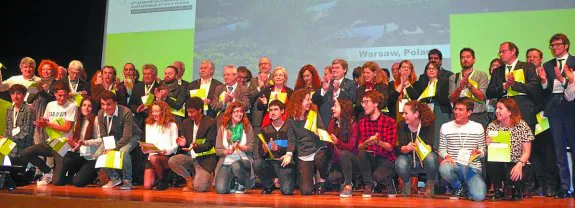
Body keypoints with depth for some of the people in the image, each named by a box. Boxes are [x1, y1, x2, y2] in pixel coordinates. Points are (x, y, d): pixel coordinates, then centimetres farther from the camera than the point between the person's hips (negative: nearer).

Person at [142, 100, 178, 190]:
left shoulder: (171, 125, 5)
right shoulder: (149, 125, 16)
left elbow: (175, 146, -1)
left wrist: (166, 151, -20)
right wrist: (144, 149, -9)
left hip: (167, 156, -3)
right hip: (152, 156, 3)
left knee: (154, 158, -38)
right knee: (147, 186, -15)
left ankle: (162, 180, -10)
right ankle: (157, 178, 20)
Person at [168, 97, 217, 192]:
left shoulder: (211, 122, -10)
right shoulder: (186, 123, 7)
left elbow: (209, 145, -13)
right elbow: (184, 145, 12)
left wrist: (195, 146, -32)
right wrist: (183, 144, -12)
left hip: (204, 159, -5)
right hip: (189, 156, 6)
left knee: (199, 187, -22)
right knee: (171, 161, -22)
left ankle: (206, 176, 14)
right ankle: (189, 179, 0)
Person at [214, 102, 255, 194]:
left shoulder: (247, 127, 5)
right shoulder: (222, 128, 7)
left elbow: (251, 147, -1)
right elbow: (217, 150, 4)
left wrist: (239, 146, -19)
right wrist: (227, 151, -16)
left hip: (243, 161, -1)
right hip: (226, 163, 1)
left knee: (236, 165, -38)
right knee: (220, 189, -23)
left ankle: (242, 186, -5)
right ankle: (232, 184, 14)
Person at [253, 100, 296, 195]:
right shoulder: (265, 130, 11)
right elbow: (259, 154, 6)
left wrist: (279, 149, -22)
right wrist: (264, 151, -18)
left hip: (285, 164, -3)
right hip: (270, 163, 3)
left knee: (287, 191, -25)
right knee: (257, 163, -29)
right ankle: (268, 185, 0)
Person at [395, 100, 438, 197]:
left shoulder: (428, 123, -14)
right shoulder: (402, 125, -10)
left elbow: (429, 146, -21)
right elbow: (401, 148, -16)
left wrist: (420, 148, -43)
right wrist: (407, 148, -39)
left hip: (424, 156, 0)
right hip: (409, 157, 1)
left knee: (430, 158, -35)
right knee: (400, 163, -33)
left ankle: (430, 185, -4)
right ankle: (406, 184, 2)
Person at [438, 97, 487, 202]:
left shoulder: (478, 127, 6)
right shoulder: (445, 127, 5)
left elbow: (483, 150, 11)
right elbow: (441, 149, 8)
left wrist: (479, 152, -13)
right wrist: (447, 156, -14)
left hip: (473, 168, 0)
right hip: (454, 166, 0)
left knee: (479, 196, -26)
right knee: (443, 168, -39)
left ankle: (465, 187, 14)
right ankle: (458, 187, -1)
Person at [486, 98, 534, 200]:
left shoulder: (522, 126, -5)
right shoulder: (492, 126, 2)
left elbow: (527, 151, -8)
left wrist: (519, 165, -25)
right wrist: (488, 144, -20)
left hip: (517, 163, -2)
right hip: (498, 163, 2)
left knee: (512, 177, -33)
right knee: (490, 165, -32)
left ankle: (516, 189, 8)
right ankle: (498, 189, -1)